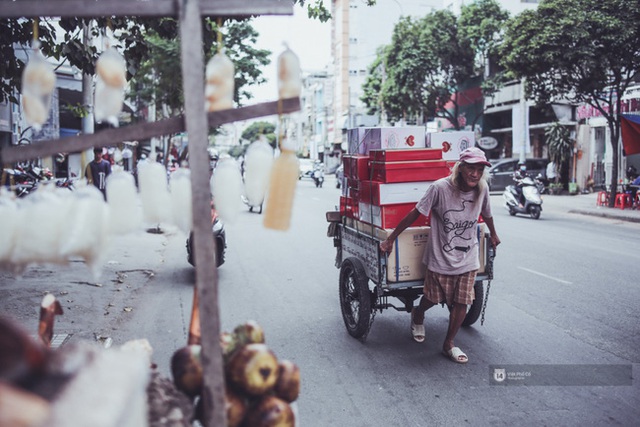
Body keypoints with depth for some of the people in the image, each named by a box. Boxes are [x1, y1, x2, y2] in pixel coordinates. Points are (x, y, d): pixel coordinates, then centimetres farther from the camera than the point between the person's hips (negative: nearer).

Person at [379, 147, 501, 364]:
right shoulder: (440, 188, -22)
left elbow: (486, 214, 13)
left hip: (468, 259, 3)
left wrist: (493, 234, 29)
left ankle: (449, 344, 25)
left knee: (461, 303, 4)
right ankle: (418, 315, 50)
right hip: (440, 258, -3)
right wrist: (390, 239, -14)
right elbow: (415, 214, -17)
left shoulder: (482, 189, -8)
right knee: (433, 298, 15)